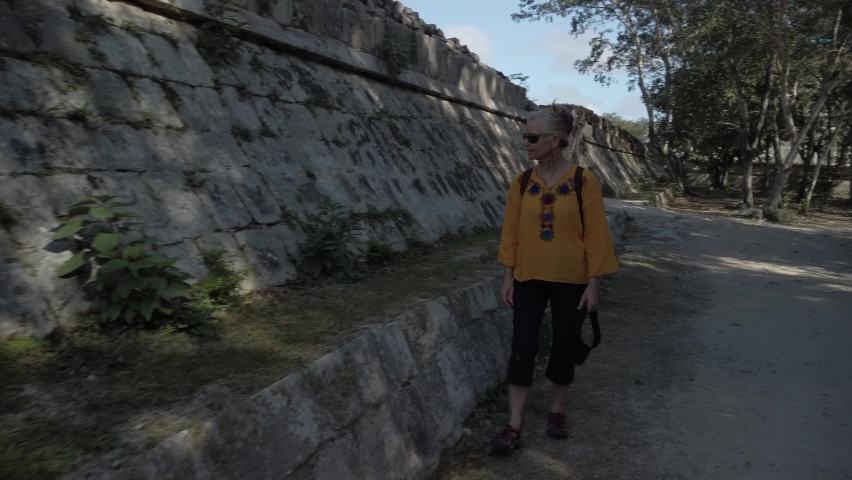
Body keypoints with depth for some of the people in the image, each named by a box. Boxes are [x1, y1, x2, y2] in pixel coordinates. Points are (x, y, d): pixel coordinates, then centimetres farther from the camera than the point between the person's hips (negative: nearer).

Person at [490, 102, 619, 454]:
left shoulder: (584, 181, -10)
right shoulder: (521, 183, -1)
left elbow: (595, 235, -8)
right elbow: (511, 231, 3)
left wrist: (593, 284, -8)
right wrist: (508, 276, 1)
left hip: (571, 281, -2)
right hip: (529, 279, 2)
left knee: (563, 346, 11)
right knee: (522, 347, -1)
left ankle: (556, 412, 32)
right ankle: (514, 425, 7)